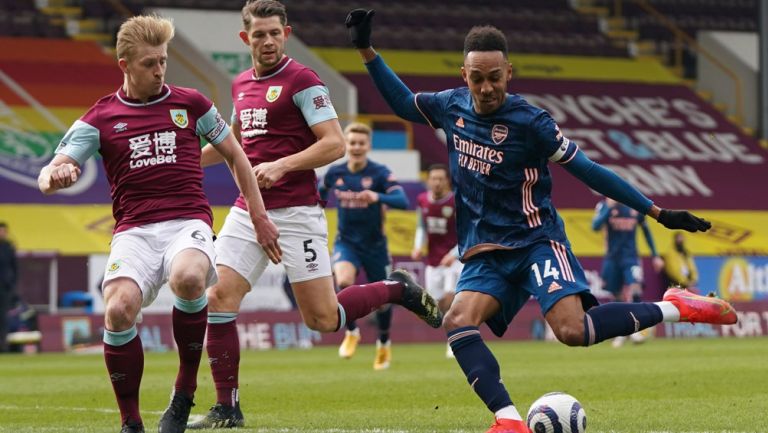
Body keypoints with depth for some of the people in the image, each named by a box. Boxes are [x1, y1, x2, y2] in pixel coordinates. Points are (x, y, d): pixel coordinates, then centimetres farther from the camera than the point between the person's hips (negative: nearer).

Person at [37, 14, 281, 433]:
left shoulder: (190, 103, 10)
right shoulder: (101, 118, 8)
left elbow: (234, 155, 20)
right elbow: (53, 170, 0)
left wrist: (258, 217, 17)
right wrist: (53, 177, -25)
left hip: (188, 223, 0)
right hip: (134, 230, 1)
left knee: (188, 278, -37)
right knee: (118, 310, -28)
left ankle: (185, 392, -15)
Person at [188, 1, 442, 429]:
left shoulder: (302, 81, -9)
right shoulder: (242, 84, 13)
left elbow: (335, 144, -15)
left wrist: (282, 166, -24)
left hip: (295, 213, -6)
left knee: (323, 319, -6)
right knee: (219, 298, -7)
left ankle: (398, 289, 20)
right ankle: (227, 409, 1)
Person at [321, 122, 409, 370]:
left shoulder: (380, 173, -14)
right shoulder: (334, 173, -4)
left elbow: (403, 201, -27)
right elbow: (320, 195, 18)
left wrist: (377, 197, -44)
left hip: (374, 245, -1)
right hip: (346, 242, 1)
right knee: (344, 282, -28)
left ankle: (384, 344, 37)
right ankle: (351, 332, -5)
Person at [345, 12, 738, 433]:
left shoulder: (530, 122, -12)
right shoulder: (452, 106, 3)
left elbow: (587, 171, -7)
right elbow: (403, 102, 23)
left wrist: (658, 212, -7)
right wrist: (366, 50, 16)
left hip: (535, 241, -5)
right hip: (484, 254, 5)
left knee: (572, 330, -27)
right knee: (458, 321, -25)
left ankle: (674, 307, -8)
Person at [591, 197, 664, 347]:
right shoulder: (604, 206, -2)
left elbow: (646, 231, 14)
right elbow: (596, 226, -19)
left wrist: (655, 256, 12)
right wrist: (609, 206, -23)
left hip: (630, 257, 0)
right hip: (612, 259, 0)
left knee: (634, 291, -21)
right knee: (617, 296, 8)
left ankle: (634, 329, -19)